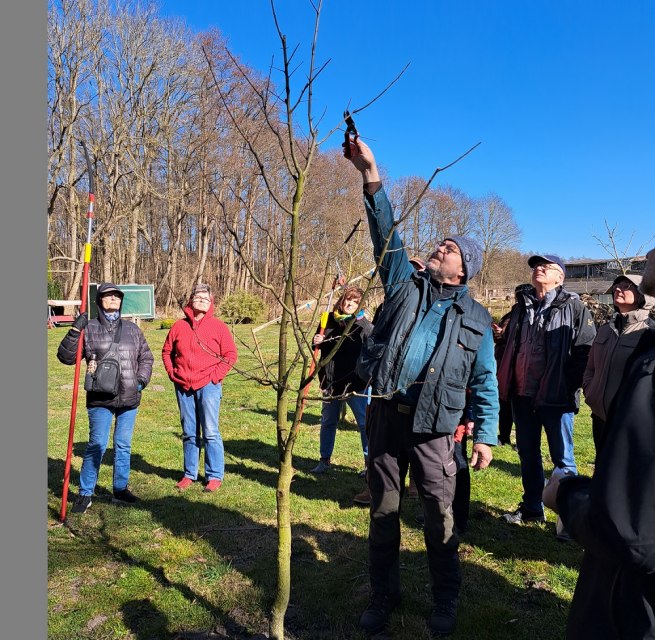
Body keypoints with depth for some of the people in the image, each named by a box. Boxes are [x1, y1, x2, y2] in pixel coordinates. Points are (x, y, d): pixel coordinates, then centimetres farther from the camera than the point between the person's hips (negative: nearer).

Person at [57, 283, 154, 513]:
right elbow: (66, 356, -3)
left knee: (124, 446, 12)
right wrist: (75, 330, -14)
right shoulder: (89, 329, 1)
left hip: (129, 399, 3)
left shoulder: (132, 329, 11)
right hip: (100, 400, -3)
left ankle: (120, 489, 25)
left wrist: (142, 379, 4)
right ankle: (85, 493, 12)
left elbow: (146, 357, 18)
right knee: (97, 445, -3)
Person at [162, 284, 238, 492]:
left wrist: (215, 375, -7)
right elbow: (166, 351, 18)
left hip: (208, 387, -3)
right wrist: (172, 373, 6)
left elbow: (230, 354, -1)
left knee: (210, 432, -2)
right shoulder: (179, 326, 8)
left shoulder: (218, 326, 0)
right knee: (189, 433, 12)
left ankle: (215, 476, 8)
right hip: (183, 387, 4)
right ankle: (189, 474, 23)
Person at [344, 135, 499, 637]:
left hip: (432, 425, -1)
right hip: (386, 411, 2)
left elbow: (485, 382, 6)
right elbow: (386, 233, -3)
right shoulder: (406, 285, 8)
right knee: (384, 509, 12)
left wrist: (486, 435, -1)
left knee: (440, 515, 6)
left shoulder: (475, 319, 6)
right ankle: (384, 595, 30)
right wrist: (371, 176, -13)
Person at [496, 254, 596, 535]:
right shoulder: (520, 307, 14)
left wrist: (572, 386, -14)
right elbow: (507, 346, 19)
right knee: (528, 455, 15)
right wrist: (505, 383, 11)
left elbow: (587, 350, -9)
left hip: (555, 396, -5)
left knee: (563, 459, 4)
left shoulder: (573, 307, -3)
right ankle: (531, 508, 30)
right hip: (522, 394, 6)